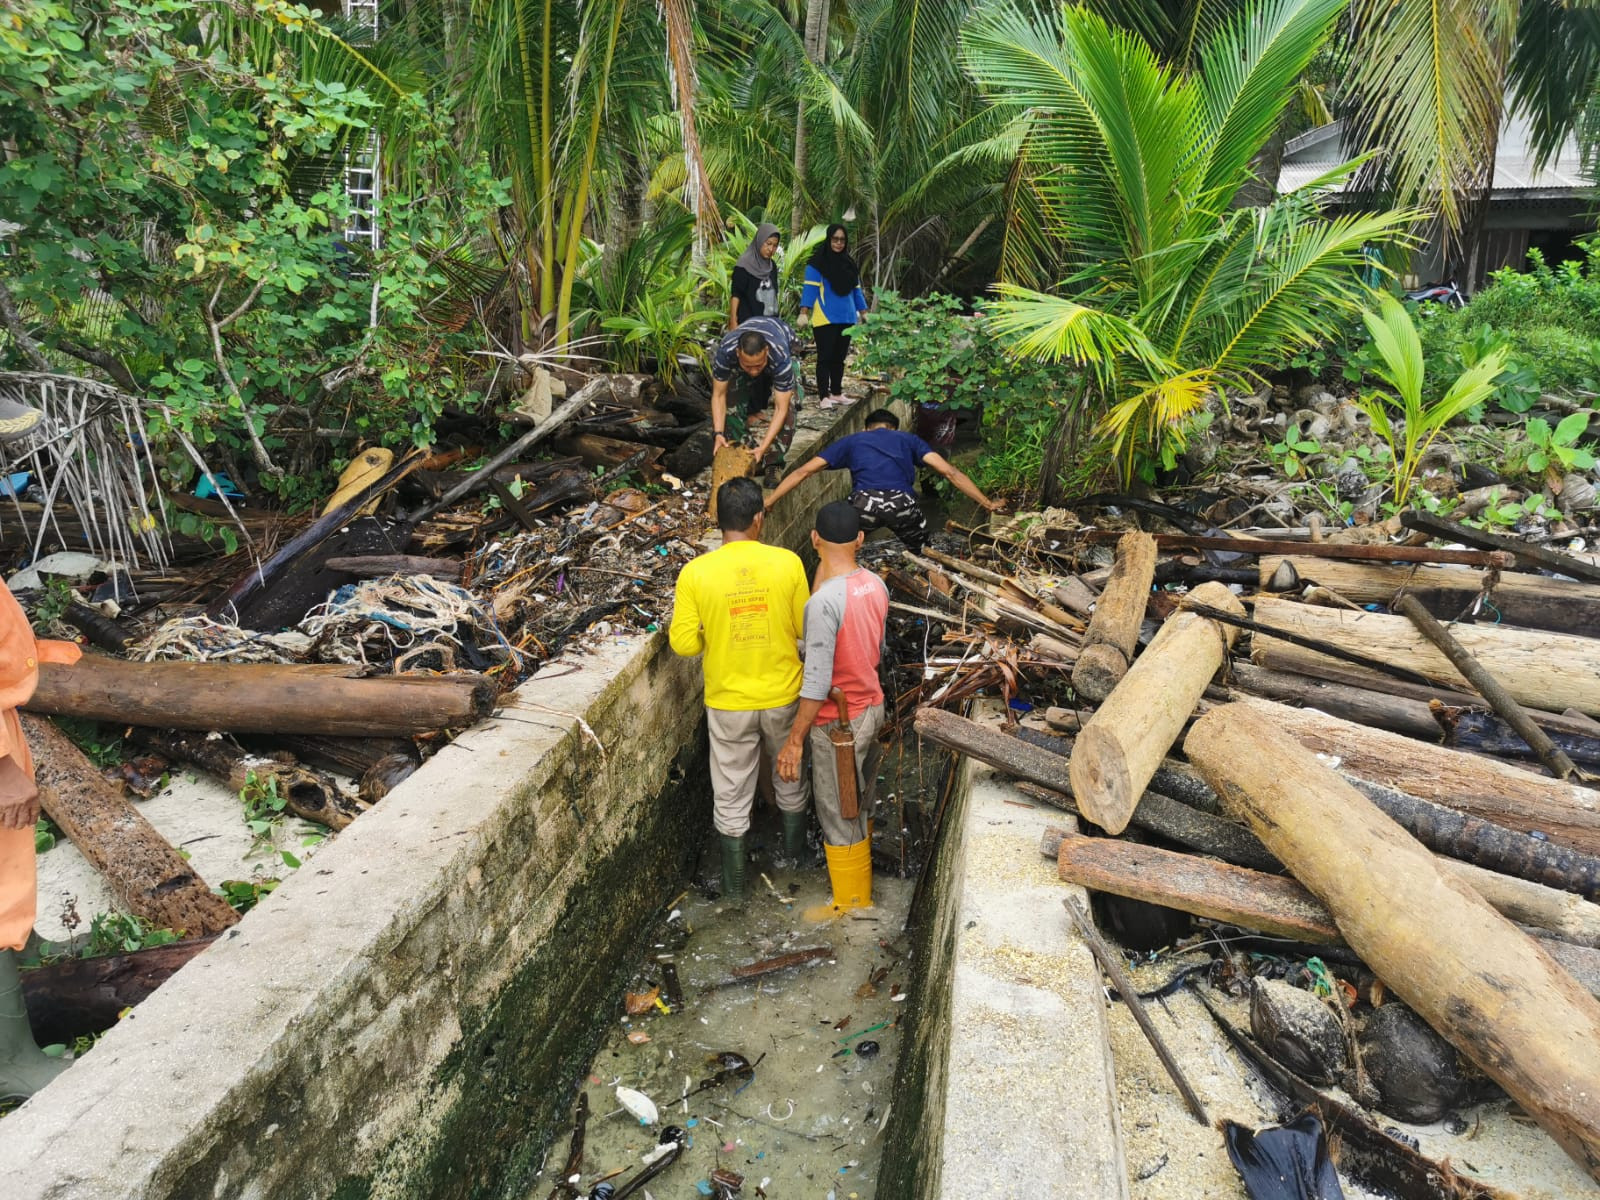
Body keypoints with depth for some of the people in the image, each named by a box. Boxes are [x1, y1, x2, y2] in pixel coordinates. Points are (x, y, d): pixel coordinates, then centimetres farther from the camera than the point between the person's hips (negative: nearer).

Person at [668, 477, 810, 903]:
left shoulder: (695, 573, -16)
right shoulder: (787, 563, -14)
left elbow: (684, 644, -12)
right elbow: (805, 629, -5)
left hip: (729, 703, -1)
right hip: (783, 696, 1)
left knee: (731, 797, 15)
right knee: (790, 778, 26)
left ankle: (735, 884, 29)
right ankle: (792, 853, 47)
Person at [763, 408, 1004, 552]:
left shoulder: (852, 441, 30)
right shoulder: (909, 440, 30)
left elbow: (804, 472, 26)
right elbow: (950, 472, 21)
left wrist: (768, 502, 32)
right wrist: (988, 503, 25)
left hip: (863, 504, 0)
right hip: (902, 505, 0)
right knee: (920, 551, 30)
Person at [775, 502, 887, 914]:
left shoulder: (824, 601, -28)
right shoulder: (876, 585, -4)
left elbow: (817, 682, -27)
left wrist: (794, 741, -19)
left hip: (838, 722, -8)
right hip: (872, 707, 8)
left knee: (839, 817, 9)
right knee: (860, 803, 25)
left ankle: (852, 905, 25)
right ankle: (860, 877, 44)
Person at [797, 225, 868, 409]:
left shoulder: (849, 263, 14)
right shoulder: (817, 263, -5)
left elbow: (856, 290, 19)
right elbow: (810, 288, -11)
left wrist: (863, 312, 17)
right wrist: (804, 312, -21)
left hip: (846, 318, 6)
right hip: (825, 318, -6)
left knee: (839, 358, 10)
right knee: (825, 358, -5)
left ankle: (836, 392, 18)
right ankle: (823, 396, -3)